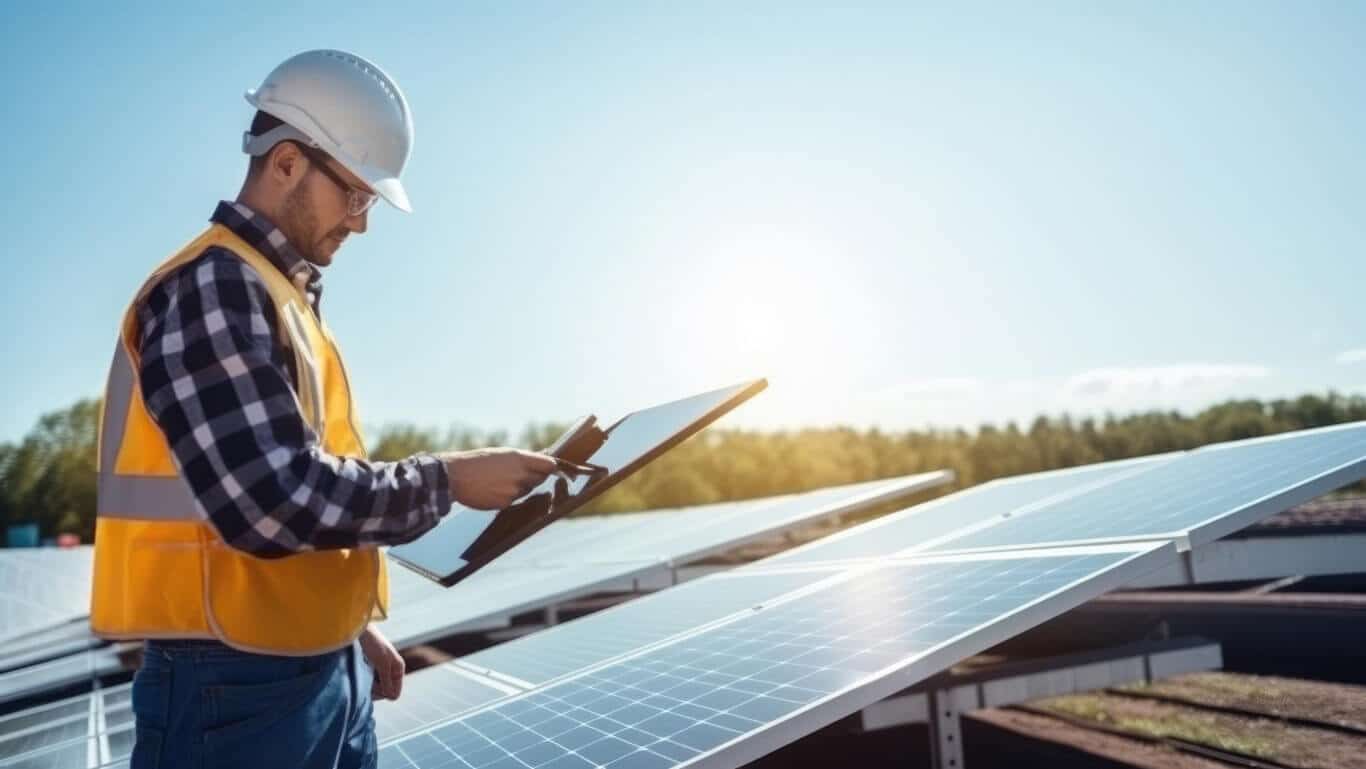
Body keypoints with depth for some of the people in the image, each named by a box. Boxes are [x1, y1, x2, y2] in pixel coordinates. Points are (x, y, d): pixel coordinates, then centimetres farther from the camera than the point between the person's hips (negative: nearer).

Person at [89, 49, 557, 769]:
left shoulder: (285, 296, 15)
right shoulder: (213, 287, -16)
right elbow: (273, 502, -26)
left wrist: (353, 626, 17)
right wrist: (447, 479, -16)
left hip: (321, 668, 9)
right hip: (237, 684, -9)